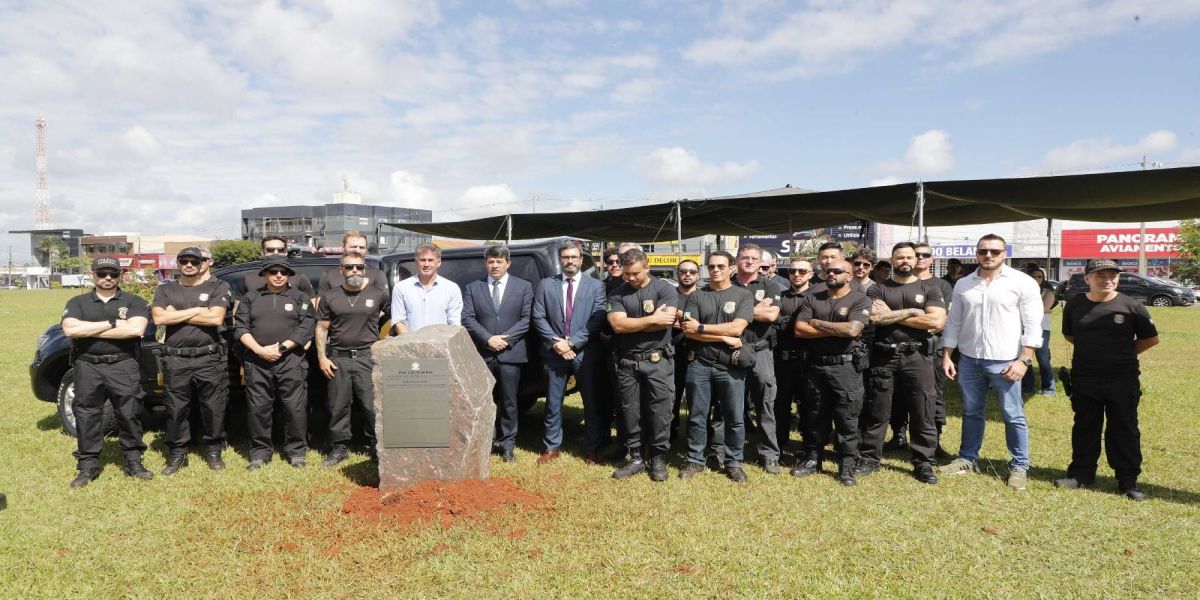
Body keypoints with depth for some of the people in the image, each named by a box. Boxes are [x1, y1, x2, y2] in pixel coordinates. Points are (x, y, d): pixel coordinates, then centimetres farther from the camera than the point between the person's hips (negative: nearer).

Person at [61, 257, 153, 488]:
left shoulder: (134, 302, 5)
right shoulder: (77, 303, 11)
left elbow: (136, 329, -13)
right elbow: (70, 329, -7)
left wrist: (90, 330, -8)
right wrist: (112, 323, -10)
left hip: (124, 366, -2)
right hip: (88, 367, 2)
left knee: (129, 415, 2)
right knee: (86, 417, 6)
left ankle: (133, 462, 13)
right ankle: (87, 466, 16)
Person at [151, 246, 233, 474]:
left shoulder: (218, 287, 3)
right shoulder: (165, 290, 11)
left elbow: (216, 318, -12)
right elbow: (159, 318, -6)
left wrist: (176, 314, -5)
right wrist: (196, 310, -9)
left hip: (210, 359, -2)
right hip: (175, 360, 2)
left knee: (214, 408, 4)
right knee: (176, 409, 8)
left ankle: (213, 451, 19)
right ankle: (177, 453, 21)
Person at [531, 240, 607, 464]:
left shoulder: (595, 285, 3)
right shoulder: (546, 285, 7)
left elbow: (597, 320, -5)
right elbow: (538, 318, 2)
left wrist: (572, 343, -12)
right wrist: (555, 342, -10)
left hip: (585, 352, -1)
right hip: (554, 351, 1)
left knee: (592, 402, 6)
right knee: (553, 402, 8)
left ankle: (591, 448, 19)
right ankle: (552, 447, 21)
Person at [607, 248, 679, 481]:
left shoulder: (665, 289, -4)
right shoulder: (617, 294, 2)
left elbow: (664, 323, -17)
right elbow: (617, 325, -12)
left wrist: (630, 325, -9)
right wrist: (652, 319, -13)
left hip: (658, 360, -2)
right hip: (627, 362, 3)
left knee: (659, 411, 2)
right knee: (630, 412, 9)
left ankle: (658, 458, 16)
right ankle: (636, 457, 21)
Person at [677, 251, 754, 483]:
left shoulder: (744, 295, 2)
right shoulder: (695, 296, 4)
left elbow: (737, 328, -12)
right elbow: (688, 331, -7)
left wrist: (701, 327, -11)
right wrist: (724, 338, -12)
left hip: (731, 366, -1)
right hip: (699, 364, 1)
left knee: (735, 418, 6)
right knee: (697, 416, 9)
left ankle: (734, 462, 21)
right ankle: (695, 461, 22)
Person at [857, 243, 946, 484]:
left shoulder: (930, 288, 6)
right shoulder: (878, 289, 6)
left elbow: (937, 321, -9)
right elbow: (875, 317, -12)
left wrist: (892, 315, -7)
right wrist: (911, 312, -9)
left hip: (918, 357, 0)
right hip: (884, 357, 0)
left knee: (923, 413, 5)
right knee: (876, 412, 7)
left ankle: (923, 463, 16)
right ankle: (869, 458, 18)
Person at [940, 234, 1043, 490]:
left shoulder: (1022, 282, -4)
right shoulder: (963, 284, 8)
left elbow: (1032, 325, -6)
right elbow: (953, 323, 11)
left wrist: (1024, 360, -13)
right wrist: (947, 356, 6)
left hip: (1004, 362, -4)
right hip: (969, 360, 4)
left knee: (1013, 416, 2)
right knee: (971, 413, 14)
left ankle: (1019, 466, 15)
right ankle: (968, 459, 26)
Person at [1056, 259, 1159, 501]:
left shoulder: (1131, 306, -6)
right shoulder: (1074, 305, 1)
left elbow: (1151, 338, 4)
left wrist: (1125, 353, 0)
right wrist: (1091, 349, 7)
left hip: (1122, 381, -2)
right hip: (1084, 380, 2)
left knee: (1124, 431, 7)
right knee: (1084, 429, 13)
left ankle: (1128, 481, 17)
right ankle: (1081, 474, 24)